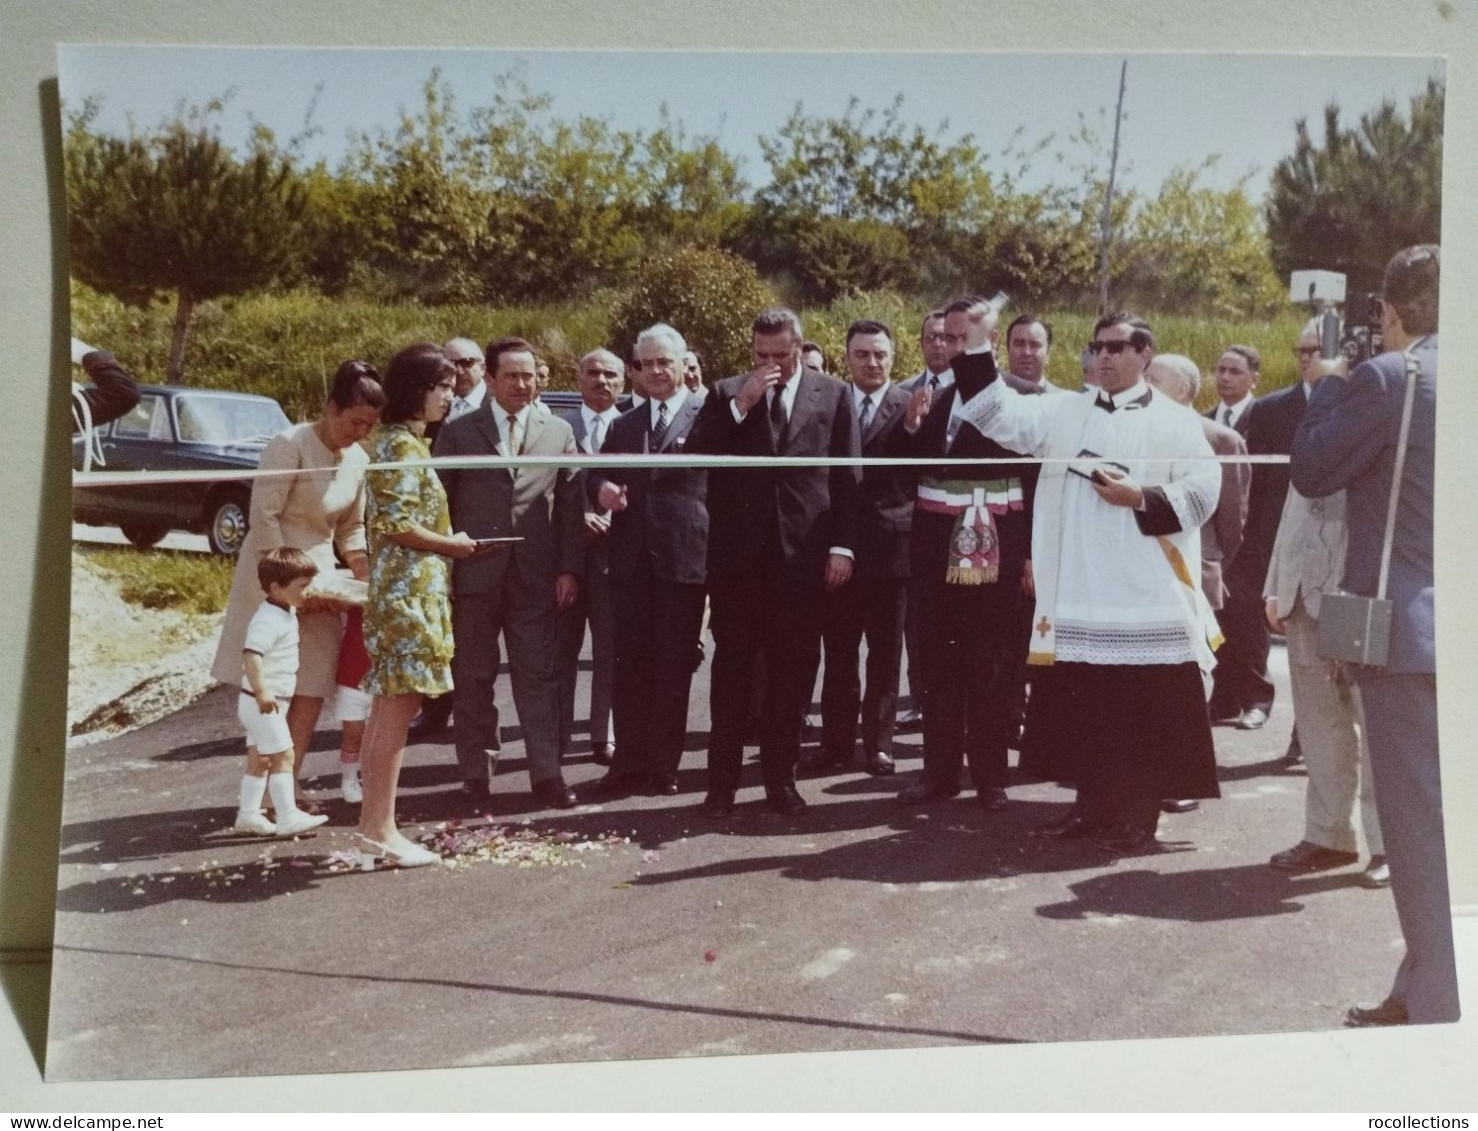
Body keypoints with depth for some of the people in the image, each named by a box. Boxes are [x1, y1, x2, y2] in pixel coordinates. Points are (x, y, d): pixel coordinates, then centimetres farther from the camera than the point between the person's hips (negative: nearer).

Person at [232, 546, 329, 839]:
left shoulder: (285, 612, 8)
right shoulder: (269, 620, -23)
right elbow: (251, 653, -36)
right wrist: (261, 691, -42)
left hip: (271, 702, 10)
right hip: (263, 702, -10)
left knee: (259, 759, 15)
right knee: (283, 756, -8)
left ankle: (248, 813, 23)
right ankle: (288, 817, -5)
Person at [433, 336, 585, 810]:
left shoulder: (559, 432, 8)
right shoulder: (458, 433, 4)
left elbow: (570, 505, 7)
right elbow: (438, 505, 4)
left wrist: (569, 569, 0)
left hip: (535, 576, 1)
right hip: (474, 574, 0)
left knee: (538, 676, 1)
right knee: (473, 678, 7)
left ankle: (546, 774, 7)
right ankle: (477, 772, 17)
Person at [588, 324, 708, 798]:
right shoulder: (624, 425, 18)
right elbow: (598, 473, 21)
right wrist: (601, 488, -2)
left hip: (683, 557, -5)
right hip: (631, 558, 5)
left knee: (674, 666, 3)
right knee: (630, 664, 7)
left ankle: (663, 767, 12)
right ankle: (629, 763, 16)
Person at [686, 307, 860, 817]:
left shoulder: (833, 395, 6)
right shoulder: (726, 393, 8)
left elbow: (848, 476, 4)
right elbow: (695, 454, -3)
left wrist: (841, 546, -2)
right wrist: (740, 405, -11)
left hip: (802, 554, 0)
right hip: (737, 551, 1)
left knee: (791, 670, 6)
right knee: (731, 668, 5)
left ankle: (781, 778, 17)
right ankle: (722, 780, 13)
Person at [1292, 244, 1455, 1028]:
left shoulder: (1389, 377, -13)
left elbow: (1310, 471, -7)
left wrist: (1329, 385, 5)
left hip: (1407, 626, -7)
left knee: (1421, 821, 0)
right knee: (1449, 814, 15)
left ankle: (1436, 1003, 8)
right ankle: (1428, 987, 26)